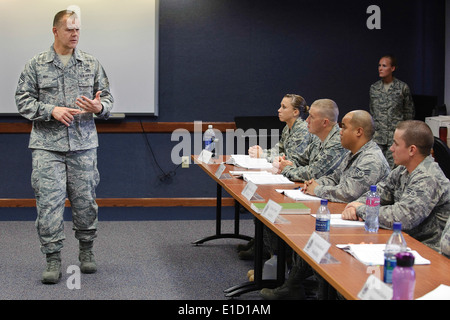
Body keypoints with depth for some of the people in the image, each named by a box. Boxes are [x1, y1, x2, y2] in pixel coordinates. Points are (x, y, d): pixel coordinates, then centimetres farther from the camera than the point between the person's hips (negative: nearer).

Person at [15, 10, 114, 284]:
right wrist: (51, 110, -13)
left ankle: (87, 251, 25)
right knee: (49, 201, -6)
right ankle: (53, 259, 1)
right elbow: (24, 100, 2)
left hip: (84, 145, 2)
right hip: (48, 146, -2)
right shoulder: (36, 65, 4)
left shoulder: (92, 64, 9)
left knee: (85, 200, 7)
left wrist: (99, 107, -12)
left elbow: (108, 98, 11)